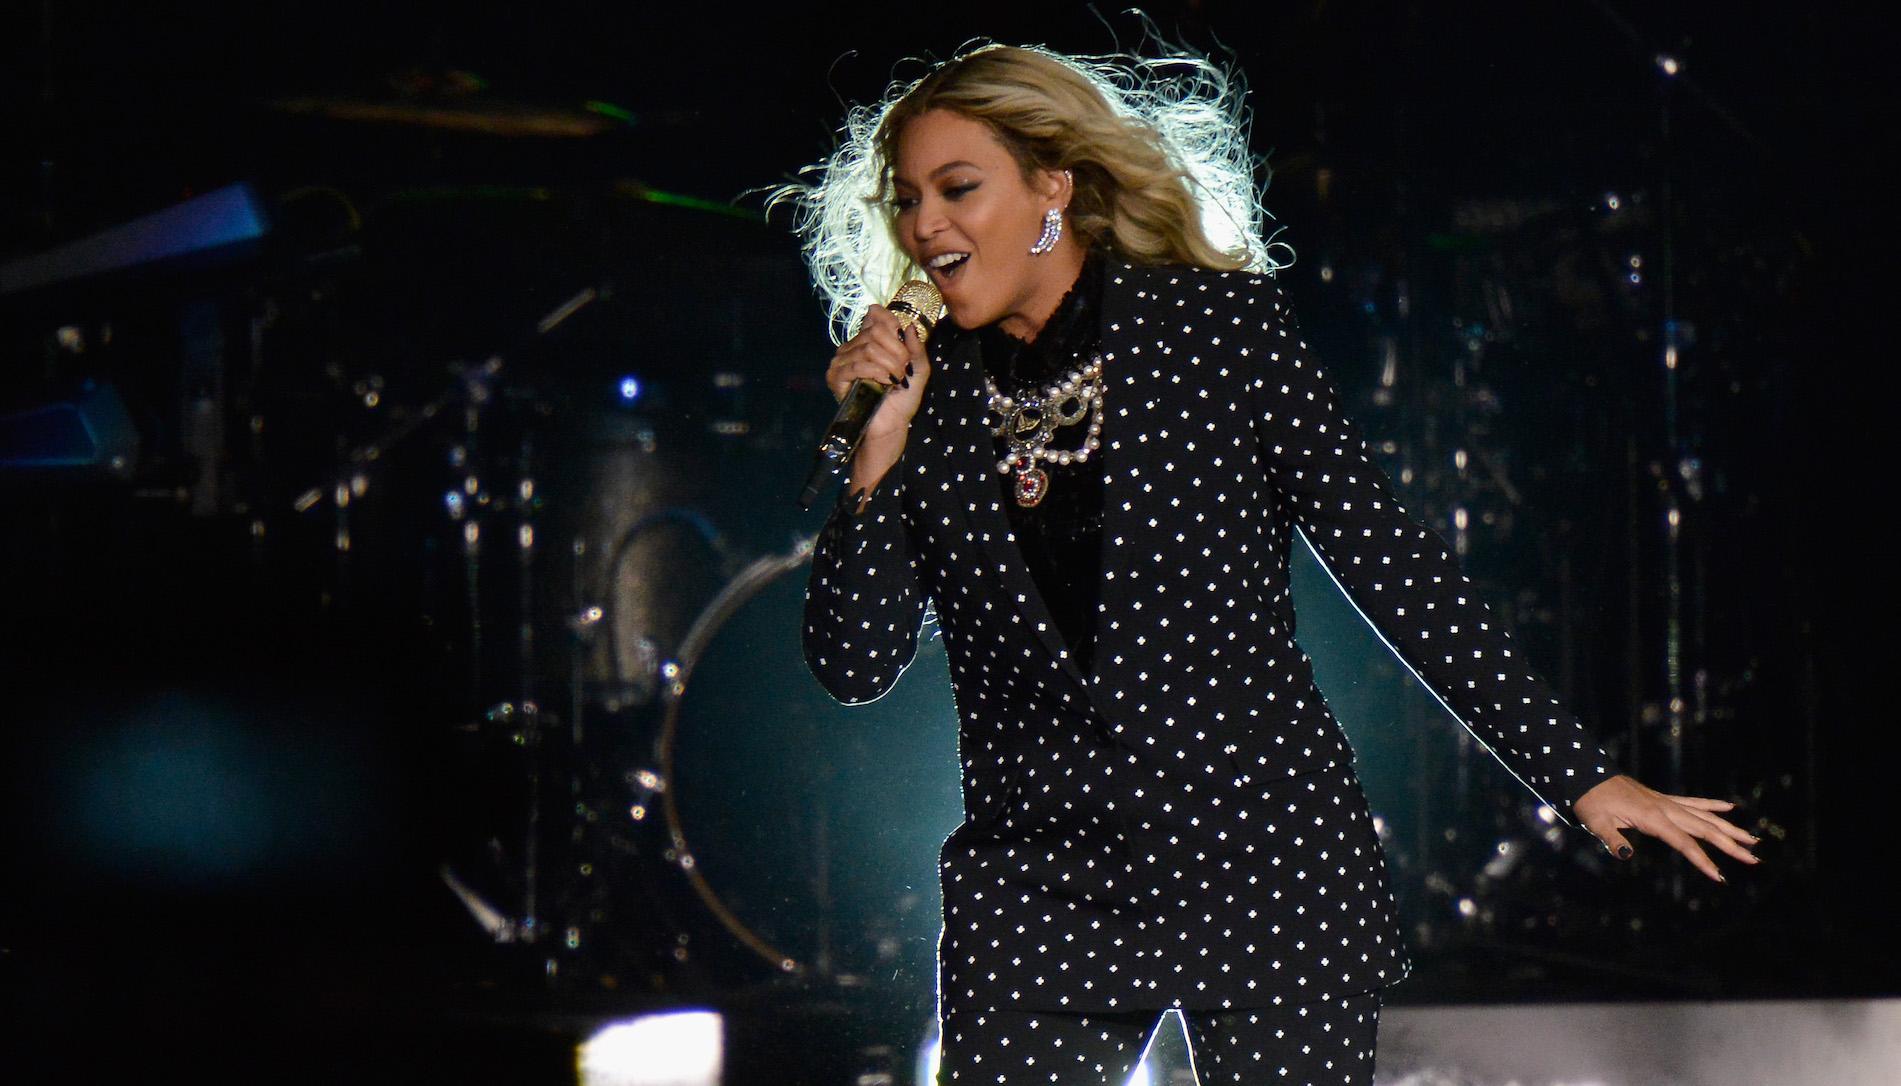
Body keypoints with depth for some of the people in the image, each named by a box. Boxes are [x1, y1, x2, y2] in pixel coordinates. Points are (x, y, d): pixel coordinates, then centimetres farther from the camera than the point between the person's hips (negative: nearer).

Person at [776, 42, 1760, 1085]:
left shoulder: (1215, 325, 0)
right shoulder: (924, 393, 7)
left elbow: (1385, 558, 1)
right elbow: (853, 665, 4)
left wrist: (1575, 771, 0)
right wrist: (876, 456, -8)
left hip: (1264, 871, -2)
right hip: (1036, 892, 2)